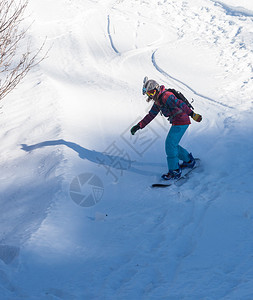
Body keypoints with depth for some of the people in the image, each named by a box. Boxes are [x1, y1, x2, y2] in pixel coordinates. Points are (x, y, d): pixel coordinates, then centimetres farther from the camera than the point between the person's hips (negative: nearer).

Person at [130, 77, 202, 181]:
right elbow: (151, 115, 20)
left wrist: (192, 114, -40)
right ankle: (189, 161, 34)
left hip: (181, 122, -10)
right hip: (176, 122, 10)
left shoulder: (166, 96, -19)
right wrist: (139, 126, 17)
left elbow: (180, 104, -30)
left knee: (170, 144, -10)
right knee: (172, 145, 18)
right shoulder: (157, 100, 13)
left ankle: (175, 171, -6)